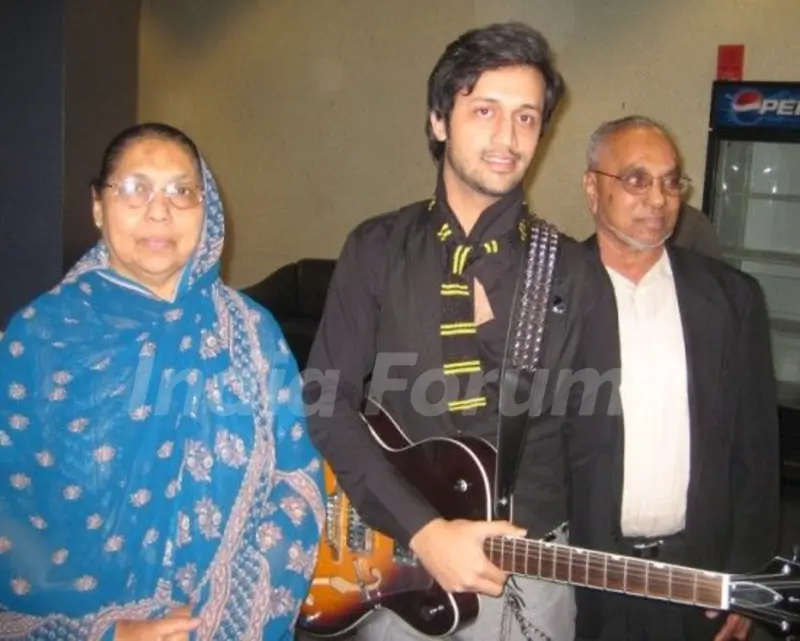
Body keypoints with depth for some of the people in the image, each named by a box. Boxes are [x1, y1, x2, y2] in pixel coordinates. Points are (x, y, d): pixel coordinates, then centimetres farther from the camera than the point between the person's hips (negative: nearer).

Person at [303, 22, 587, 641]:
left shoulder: (571, 269, -1)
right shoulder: (377, 249, -2)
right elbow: (327, 402, -10)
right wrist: (423, 530, -17)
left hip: (528, 564, 0)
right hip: (393, 555, 1)